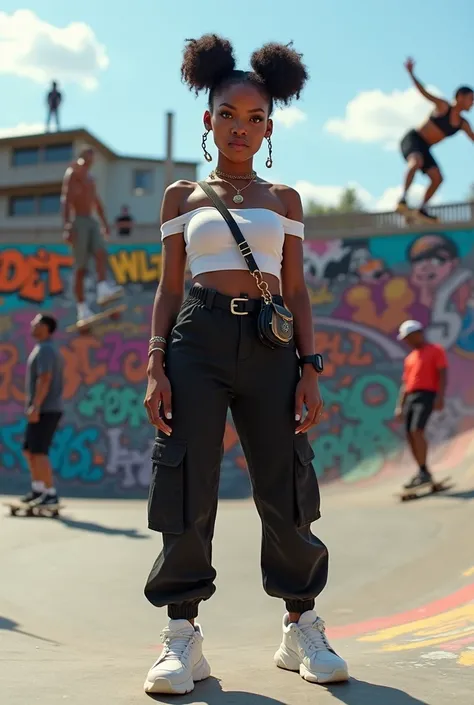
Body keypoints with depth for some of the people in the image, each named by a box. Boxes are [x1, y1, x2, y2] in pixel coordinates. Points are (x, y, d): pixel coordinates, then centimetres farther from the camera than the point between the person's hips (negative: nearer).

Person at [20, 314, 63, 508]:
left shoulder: (44, 350, -13)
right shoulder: (51, 350, 19)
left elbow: (44, 380, -23)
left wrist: (35, 407, -26)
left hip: (44, 410, -10)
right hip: (48, 410, 10)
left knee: (39, 452, -9)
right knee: (29, 450, 15)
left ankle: (50, 494, -7)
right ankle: (37, 490, 20)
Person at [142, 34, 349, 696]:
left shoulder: (284, 199, 15)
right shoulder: (182, 195, 13)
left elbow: (297, 289, 11)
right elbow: (169, 288, 9)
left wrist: (310, 368, 0)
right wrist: (156, 367, -3)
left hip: (270, 342, 1)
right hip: (198, 337, -1)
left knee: (286, 487, 0)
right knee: (189, 487, -4)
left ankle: (302, 629, 15)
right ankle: (183, 638, 5)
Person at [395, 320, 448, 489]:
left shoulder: (436, 350, 4)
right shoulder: (409, 359, 24)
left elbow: (443, 375, -6)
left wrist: (440, 396, -18)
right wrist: (400, 406, 14)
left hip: (426, 395, -7)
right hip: (410, 397, 7)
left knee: (416, 431, -20)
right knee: (410, 435, 0)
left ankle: (424, 472, -18)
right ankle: (423, 474, 7)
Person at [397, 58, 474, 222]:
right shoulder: (443, 106, -7)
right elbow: (424, 92, -13)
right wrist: (411, 74, -24)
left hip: (424, 148, 7)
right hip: (413, 139, -7)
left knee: (437, 178, -5)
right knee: (417, 161, -37)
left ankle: (422, 209, 7)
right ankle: (403, 199, -44)